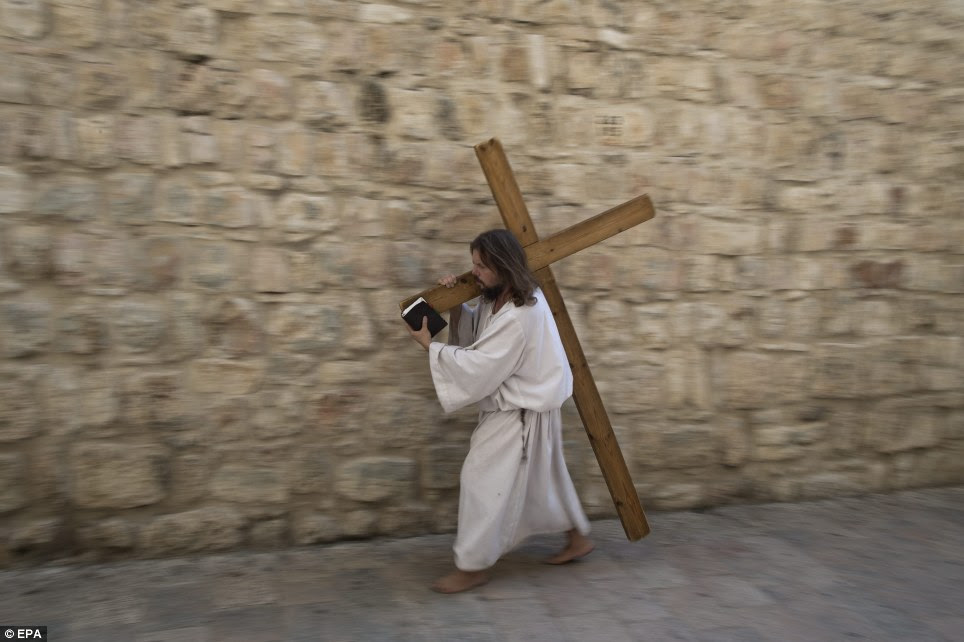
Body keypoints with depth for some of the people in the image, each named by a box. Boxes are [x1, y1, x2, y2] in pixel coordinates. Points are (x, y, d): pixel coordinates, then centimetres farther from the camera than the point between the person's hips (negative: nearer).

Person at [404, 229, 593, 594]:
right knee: (542, 477, 21)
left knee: (482, 480, -3)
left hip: (521, 412, -10)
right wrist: (455, 306, -9)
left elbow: (478, 367, -29)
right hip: (520, 404, 10)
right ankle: (577, 539, 38)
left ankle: (472, 566, 11)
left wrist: (429, 345, -23)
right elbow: (473, 335, 8)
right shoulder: (501, 297, 1)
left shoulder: (518, 317, -30)